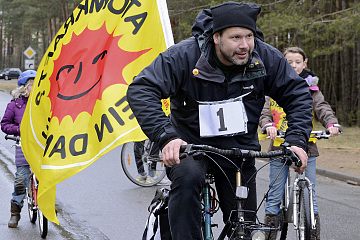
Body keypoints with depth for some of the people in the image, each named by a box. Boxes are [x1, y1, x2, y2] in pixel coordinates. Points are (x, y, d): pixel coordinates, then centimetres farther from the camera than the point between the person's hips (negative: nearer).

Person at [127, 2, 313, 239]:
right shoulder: (183, 56, -23)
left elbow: (298, 93, -3)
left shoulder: (266, 58, -13)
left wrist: (297, 140, -18)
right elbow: (141, 90, -28)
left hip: (239, 148, 3)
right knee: (187, 177, -37)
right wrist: (166, 136, -41)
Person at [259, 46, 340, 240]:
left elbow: (322, 108, -3)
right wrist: (268, 124, -24)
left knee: (309, 195, 1)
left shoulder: (310, 88, 10)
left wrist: (331, 123, -24)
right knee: (275, 196, 2)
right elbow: (264, 110, -1)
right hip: (279, 146, 0)